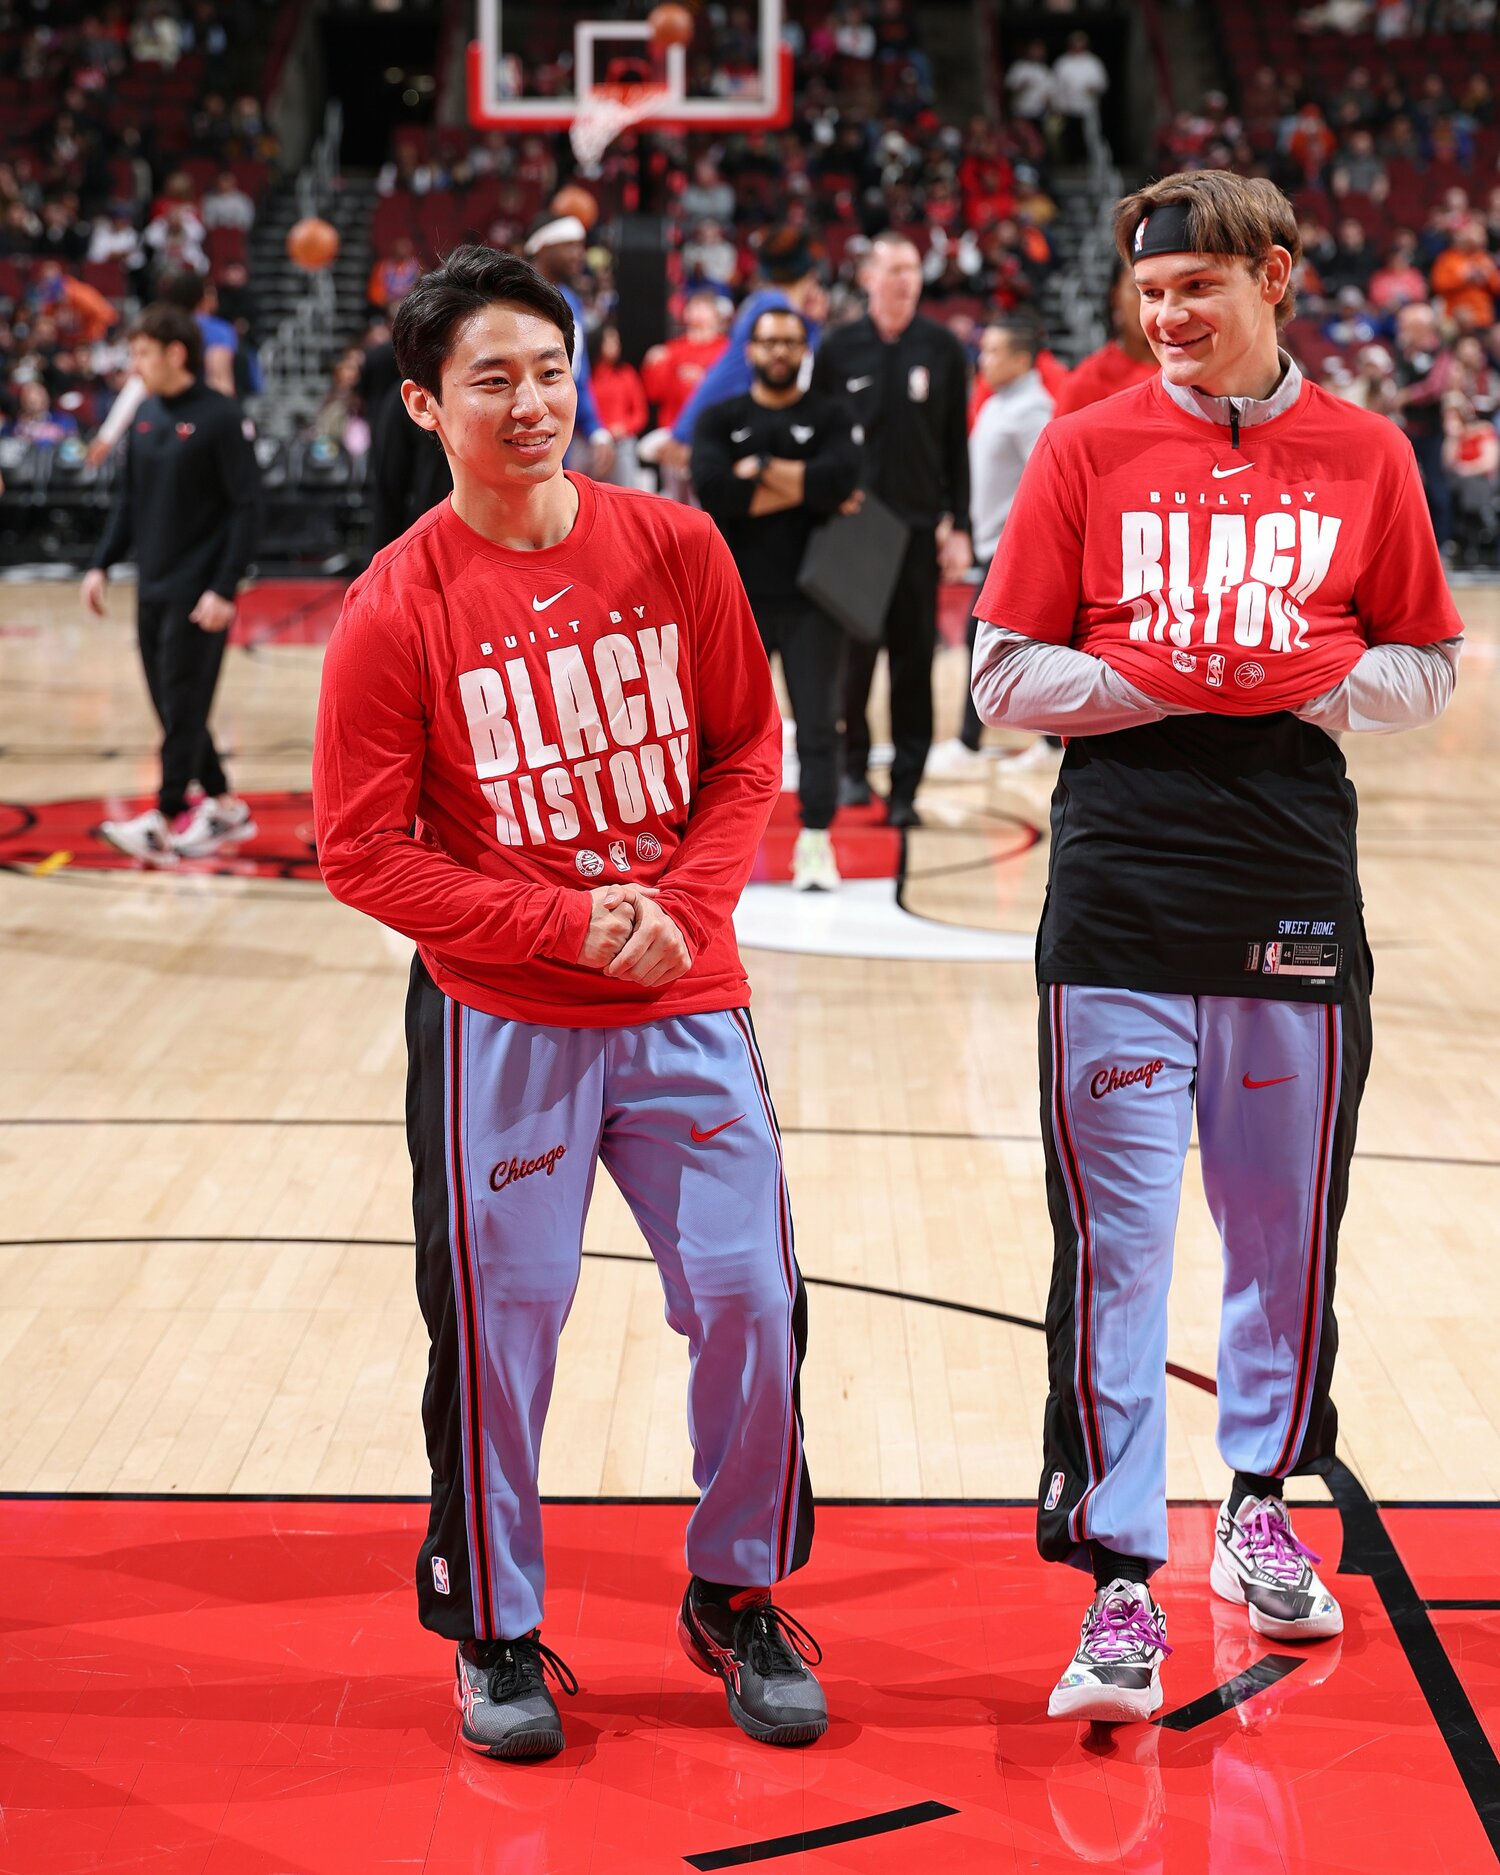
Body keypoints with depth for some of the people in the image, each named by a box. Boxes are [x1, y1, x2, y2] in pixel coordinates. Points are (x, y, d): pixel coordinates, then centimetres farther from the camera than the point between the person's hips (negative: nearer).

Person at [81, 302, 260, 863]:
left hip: (198, 594, -7)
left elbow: (246, 506, -13)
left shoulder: (220, 418, -11)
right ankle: (225, 808, 20)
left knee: (183, 707, -7)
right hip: (152, 589, 7)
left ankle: (164, 821, -5)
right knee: (170, 707, 10)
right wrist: (102, 564, 9)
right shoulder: (145, 417, 10)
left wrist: (224, 588, -18)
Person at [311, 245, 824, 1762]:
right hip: (496, 1019, -2)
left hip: (685, 1002, 3)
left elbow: (747, 750, 8)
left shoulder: (674, 549, -1)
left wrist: (683, 908, -8)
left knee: (749, 1297, 2)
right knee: (499, 1324, 3)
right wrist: (569, 923, -14)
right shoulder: (395, 609, -9)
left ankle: (738, 1599, 24)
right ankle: (496, 1635, 22)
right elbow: (363, 852, -8)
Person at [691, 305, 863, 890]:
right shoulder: (719, 420, 7)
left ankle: (815, 841, 1)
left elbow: (839, 480, -17)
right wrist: (801, 488, -12)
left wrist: (761, 469, -12)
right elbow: (712, 490, -13)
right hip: (736, 595, 1)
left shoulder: (831, 419, 4)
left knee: (817, 724, -3)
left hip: (811, 597, -1)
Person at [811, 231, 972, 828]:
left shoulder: (942, 348, 3)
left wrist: (959, 527, 0)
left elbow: (957, 444, 4)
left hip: (918, 526, 0)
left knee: (914, 660, 3)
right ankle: (853, 765, 20)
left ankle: (905, 788, 8)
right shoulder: (839, 348, 1)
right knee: (851, 655, 3)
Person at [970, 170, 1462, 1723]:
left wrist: (1308, 681, -10)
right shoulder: (1088, 448, 3)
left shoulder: (1365, 454, 7)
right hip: (1121, 908, -2)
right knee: (1112, 1248, -3)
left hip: (1296, 906, 2)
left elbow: (1426, 669, 9)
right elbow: (1006, 674, 1)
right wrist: (1164, 682, -13)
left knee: (1284, 1228, 13)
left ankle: (1260, 1506, 34)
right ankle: (1120, 1584, 2)